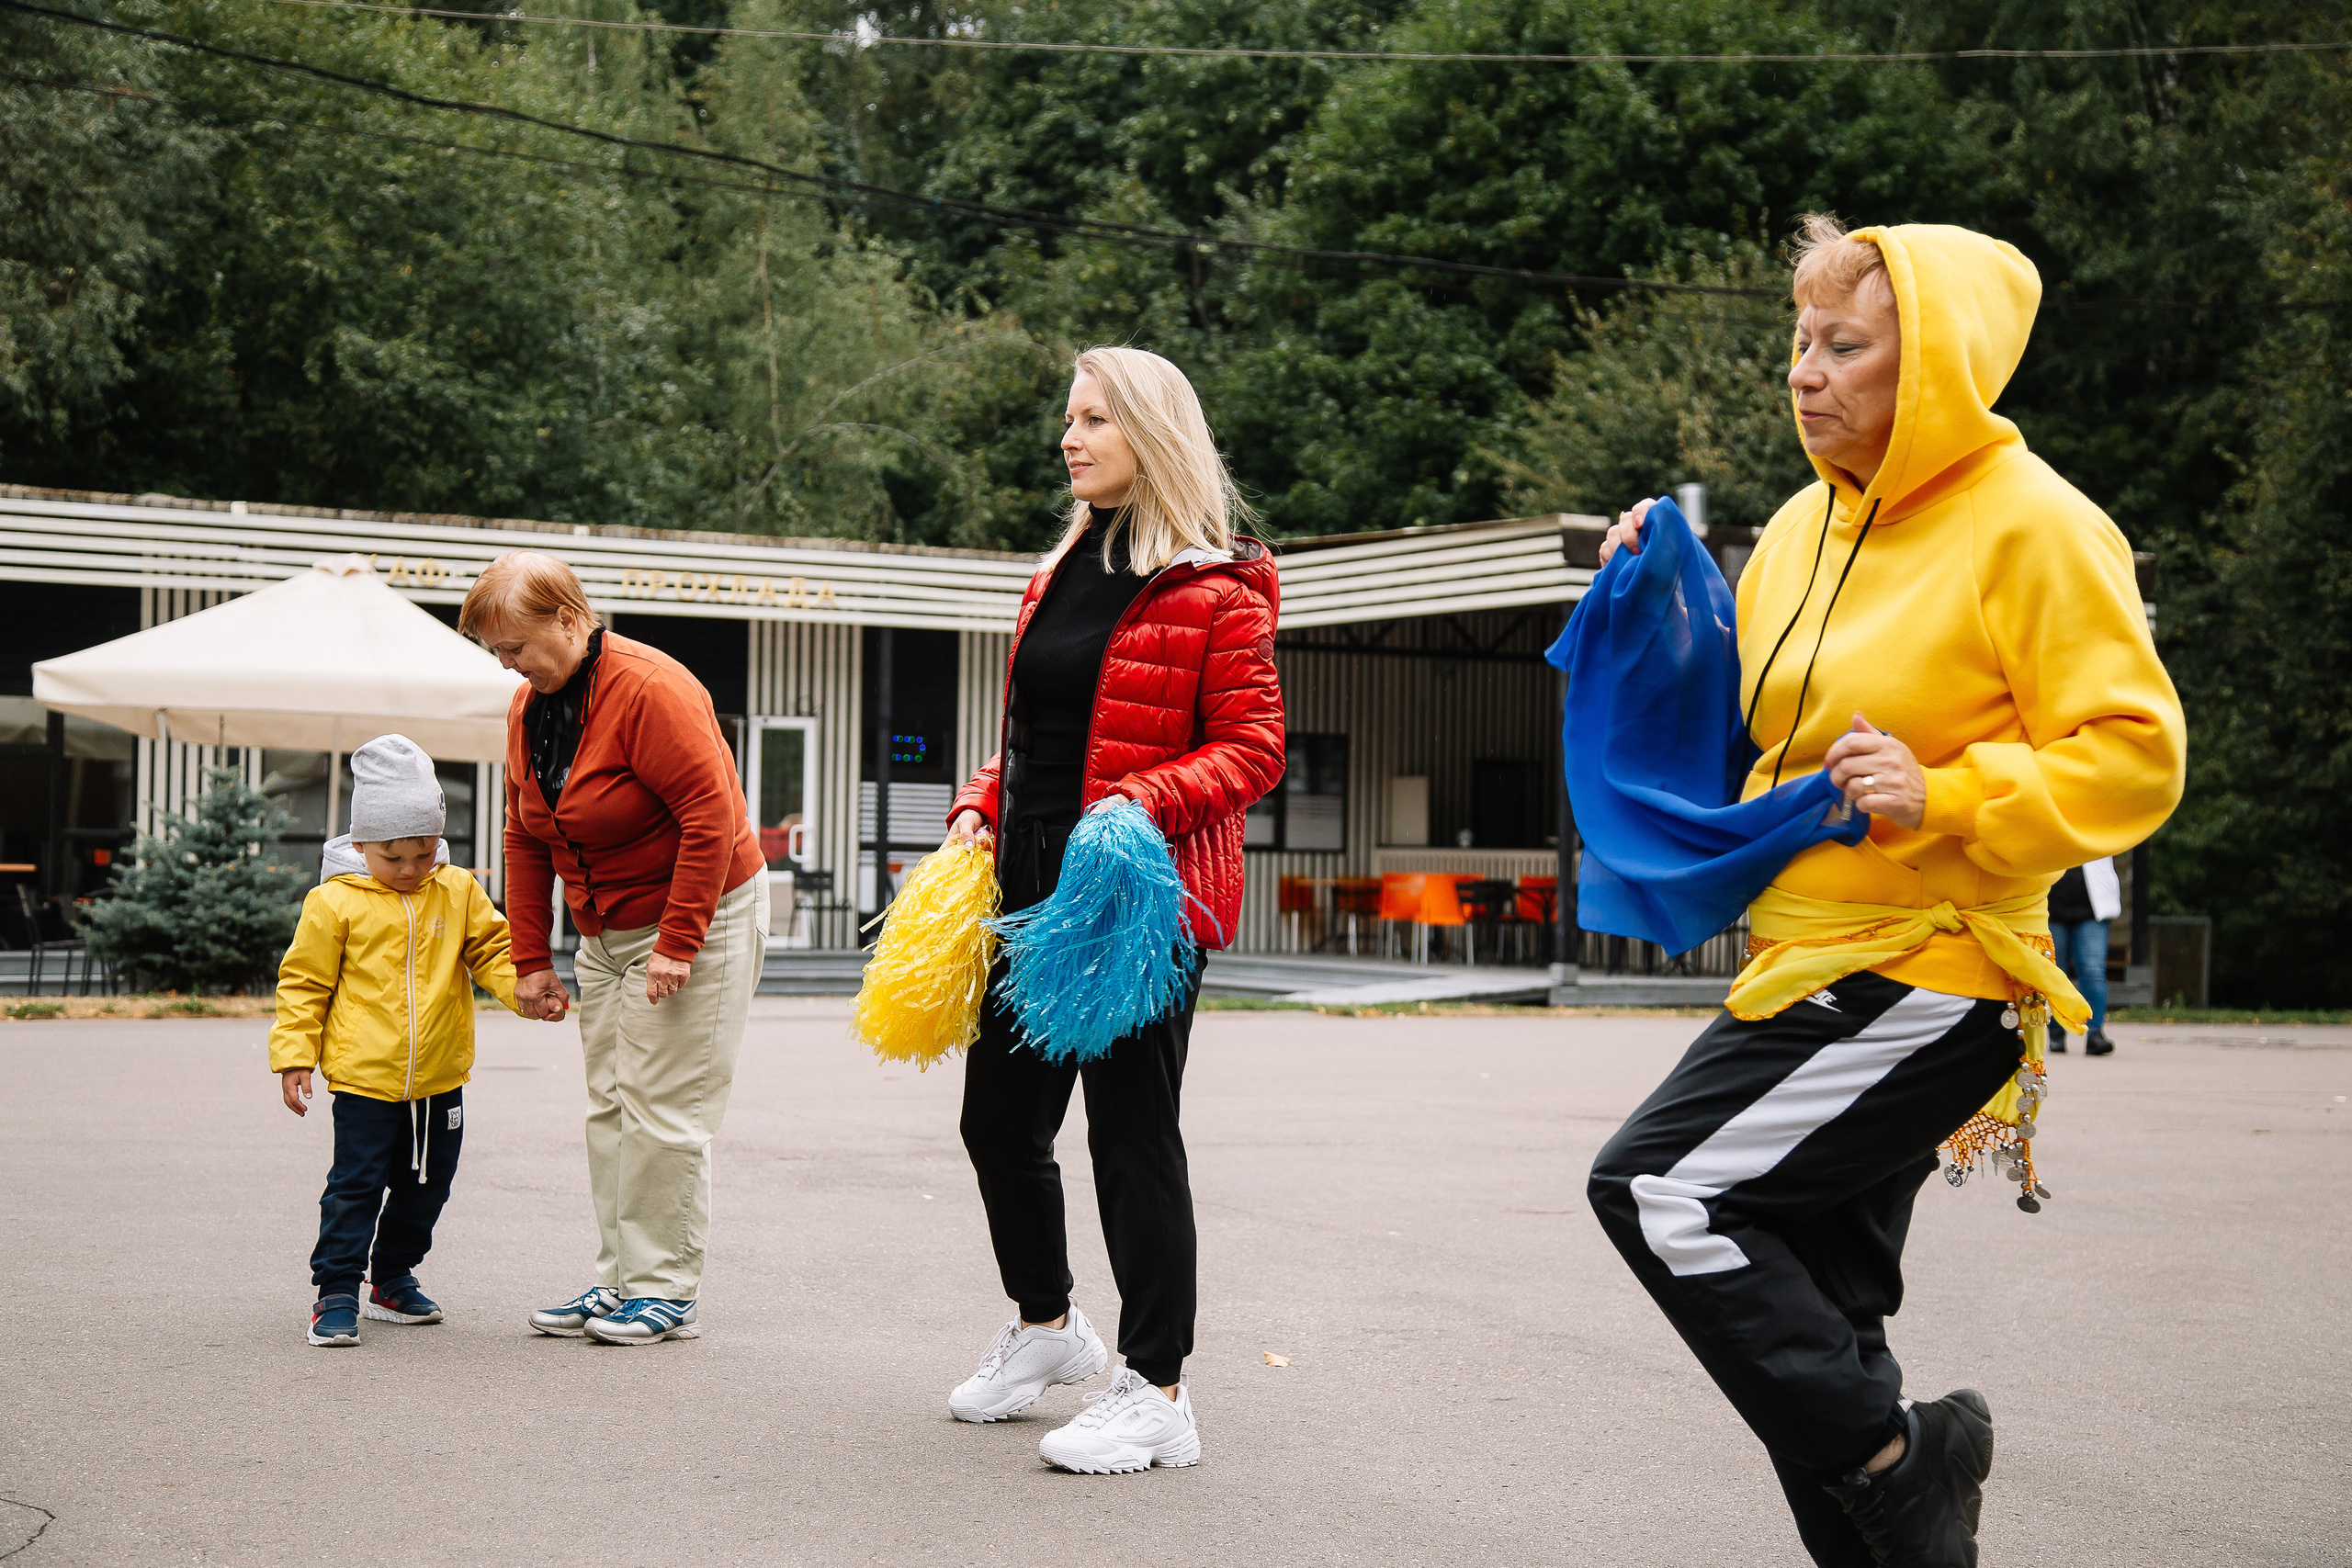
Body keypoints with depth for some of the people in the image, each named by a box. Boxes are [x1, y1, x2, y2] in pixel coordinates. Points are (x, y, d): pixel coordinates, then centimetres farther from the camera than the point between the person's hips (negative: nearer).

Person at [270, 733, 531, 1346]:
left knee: (425, 1186, 15)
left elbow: (492, 952, 8)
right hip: (364, 1080, -4)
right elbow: (304, 983, -2)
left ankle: (393, 1279, 31)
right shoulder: (335, 903, -7)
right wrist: (295, 1056, -6)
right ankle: (336, 1292, 3)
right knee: (356, 1186, -5)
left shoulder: (458, 892, 3)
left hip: (440, 1081, 5)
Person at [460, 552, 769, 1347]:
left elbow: (710, 816, -25)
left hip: (697, 922, -8)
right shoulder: (529, 708, 5)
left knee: (661, 1112, -7)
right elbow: (525, 840, 11)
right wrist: (531, 958, 7)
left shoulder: (649, 690, -22)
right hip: (605, 935, 8)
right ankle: (619, 1279, 16)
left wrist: (677, 944, -25)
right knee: (609, 1109, 8)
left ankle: (667, 1292, 1)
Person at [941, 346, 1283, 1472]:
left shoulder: (1215, 588, -8)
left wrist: (1141, 807, -24)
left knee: (1131, 1129, -5)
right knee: (1000, 1116, 14)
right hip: (1033, 883, 8)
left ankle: (1158, 1394, 5)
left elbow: (1252, 746, -11)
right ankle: (1044, 1326, 36)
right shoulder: (1059, 576, 16)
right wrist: (981, 806, 6)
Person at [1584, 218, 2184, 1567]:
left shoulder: (2032, 524, -11)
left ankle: (1895, 1460, -4)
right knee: (1814, 1318, 11)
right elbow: (1742, 726, 25)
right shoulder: (1808, 525, 12)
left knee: (1661, 1188, -17)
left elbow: (2134, 758, -14)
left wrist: (1945, 800, -25)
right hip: (1813, 964, 8)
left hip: (1925, 975, -8)